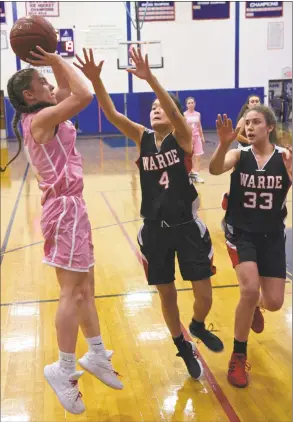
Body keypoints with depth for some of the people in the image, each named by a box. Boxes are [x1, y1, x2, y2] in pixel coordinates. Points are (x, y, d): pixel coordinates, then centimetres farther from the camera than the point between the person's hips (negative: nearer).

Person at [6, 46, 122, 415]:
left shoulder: (44, 116, 12)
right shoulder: (41, 119, -15)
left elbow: (67, 89, 23)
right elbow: (83, 95, -25)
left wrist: (54, 61, 12)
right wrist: (56, 59, -14)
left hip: (70, 206, 10)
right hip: (65, 208, -10)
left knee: (85, 287, 15)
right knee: (72, 291, -4)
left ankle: (96, 355, 26)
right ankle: (63, 371, 7)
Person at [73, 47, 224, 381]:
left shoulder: (182, 137, -6)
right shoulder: (143, 138, 1)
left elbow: (174, 110, -27)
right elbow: (111, 114, -12)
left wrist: (150, 78, -41)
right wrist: (95, 80, -27)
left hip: (187, 226, -2)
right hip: (155, 229, 3)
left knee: (204, 296, 3)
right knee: (167, 295, 12)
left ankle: (198, 327, 38)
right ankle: (184, 349, 35)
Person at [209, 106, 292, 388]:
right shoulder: (239, 155, -6)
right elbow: (215, 169, -27)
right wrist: (223, 144, -45)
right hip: (241, 233, -1)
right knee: (250, 290, -20)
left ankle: (255, 306, 45)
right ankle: (238, 356, 3)